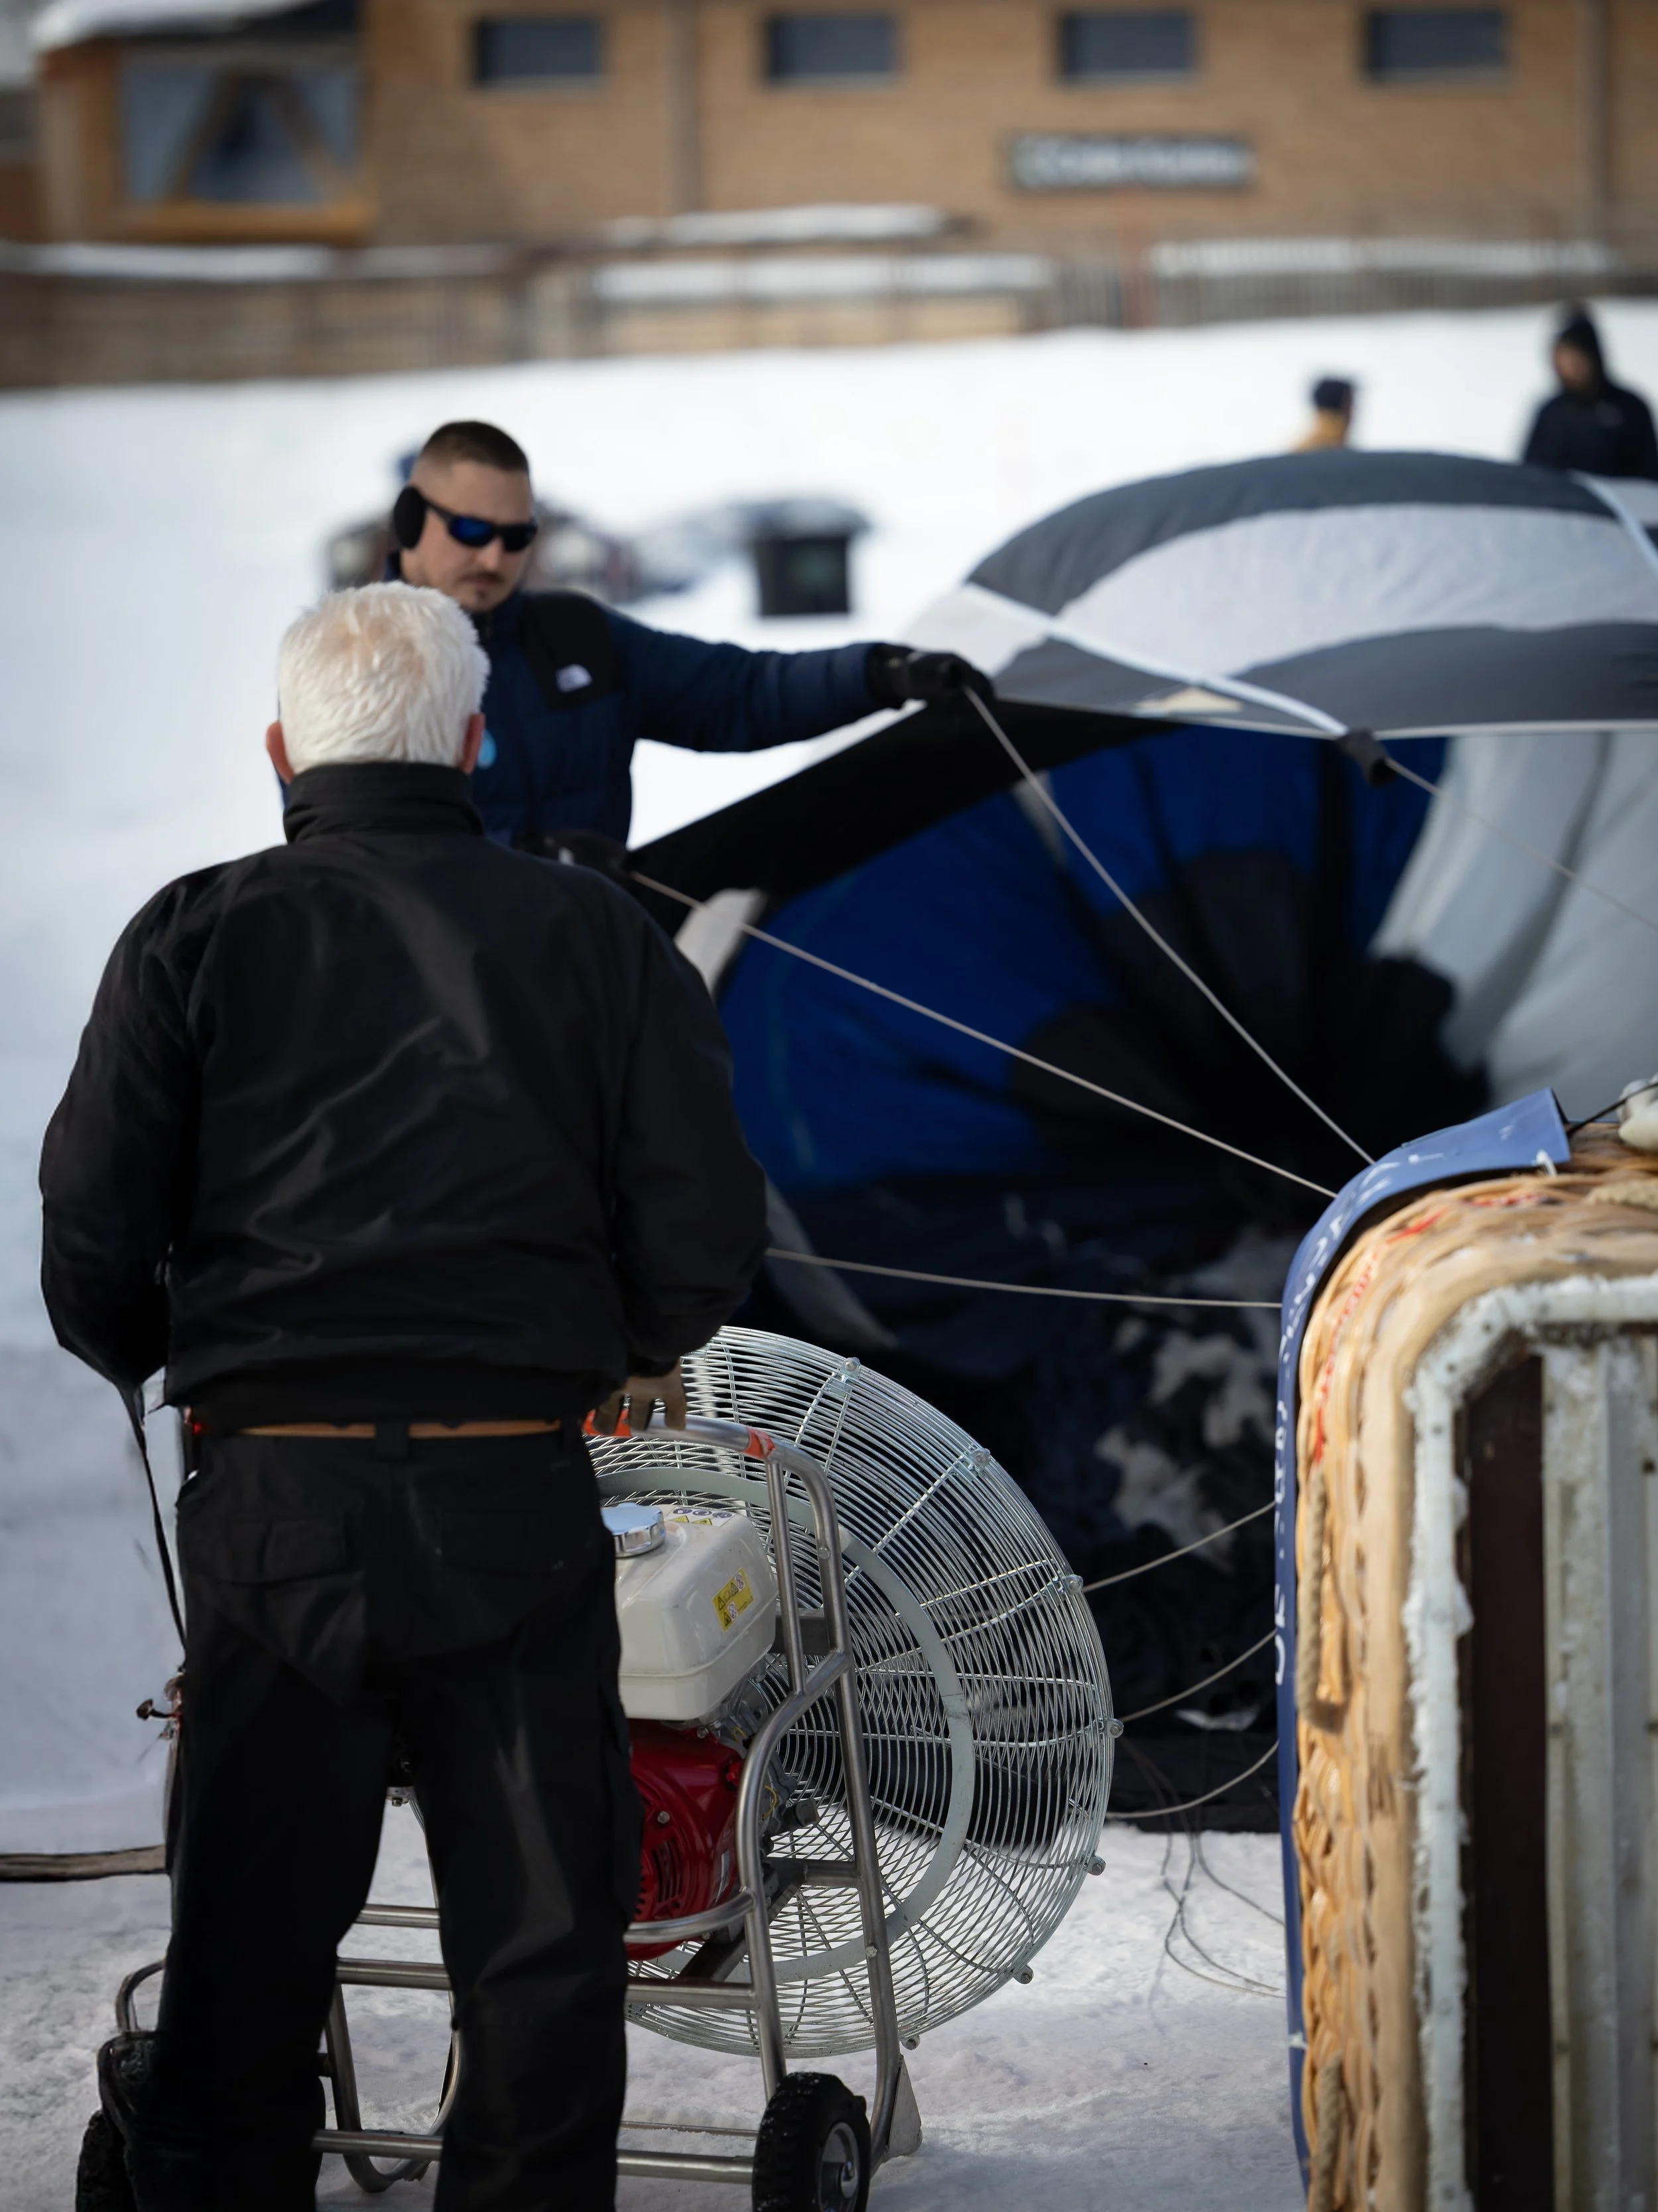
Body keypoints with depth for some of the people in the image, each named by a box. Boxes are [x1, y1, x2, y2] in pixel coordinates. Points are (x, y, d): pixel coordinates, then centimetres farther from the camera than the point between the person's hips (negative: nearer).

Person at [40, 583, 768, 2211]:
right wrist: (644, 1348, 21)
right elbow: (706, 1222, 0)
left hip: (273, 1506, 1)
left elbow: (90, 1243, -2)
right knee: (542, 1951, 8)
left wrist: (166, 1363, 19)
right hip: (517, 1502, 0)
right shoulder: (593, 935, 5)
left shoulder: (196, 935, 3)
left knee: (243, 1952, 10)